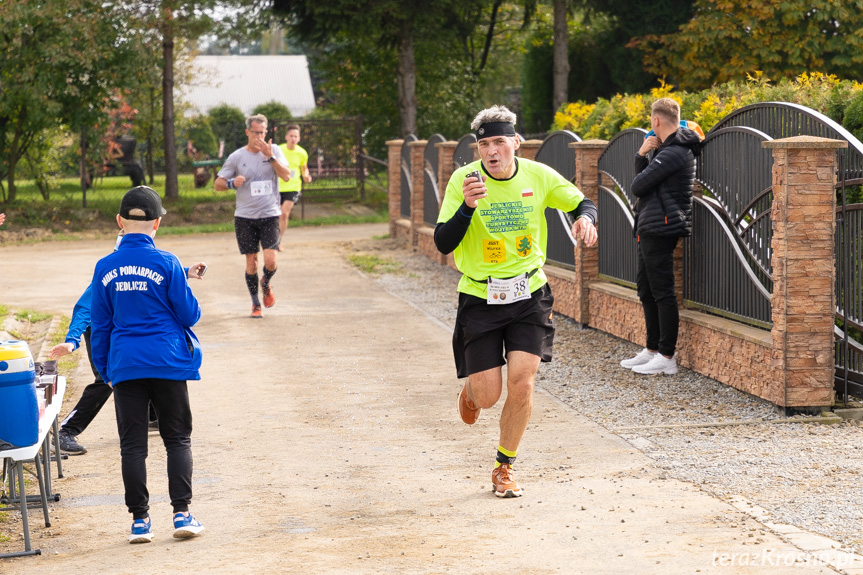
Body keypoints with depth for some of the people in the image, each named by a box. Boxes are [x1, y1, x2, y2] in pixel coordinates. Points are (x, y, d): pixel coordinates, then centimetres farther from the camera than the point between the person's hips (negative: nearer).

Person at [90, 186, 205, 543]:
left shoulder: (105, 268, 1)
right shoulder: (167, 263, -8)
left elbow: (99, 325, 7)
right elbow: (189, 313, -3)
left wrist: (105, 370, 16)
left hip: (125, 366, 2)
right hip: (168, 363, -2)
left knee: (132, 444, 7)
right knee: (178, 439, 8)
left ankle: (139, 520, 7)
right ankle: (182, 513, 1)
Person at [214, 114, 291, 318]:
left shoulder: (273, 150, 2)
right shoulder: (237, 157, 1)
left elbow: (286, 176, -10)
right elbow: (218, 184, 6)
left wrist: (270, 156, -20)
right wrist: (232, 183, -15)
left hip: (270, 215, 0)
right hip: (245, 217, 0)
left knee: (271, 261, -12)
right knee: (251, 262, 3)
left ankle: (266, 284, 22)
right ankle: (255, 303, 19)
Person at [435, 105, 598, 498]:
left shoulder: (538, 176, -4)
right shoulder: (463, 180, -11)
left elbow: (582, 202, 11)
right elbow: (443, 244, -15)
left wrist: (585, 217, -13)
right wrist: (467, 207, -32)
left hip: (529, 294, 1)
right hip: (480, 296, -1)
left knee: (521, 384, -10)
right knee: (488, 395, -2)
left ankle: (504, 468, 11)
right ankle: (471, 389, 39)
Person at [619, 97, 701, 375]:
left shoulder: (672, 153, -16)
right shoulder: (672, 149, 17)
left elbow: (638, 186, -15)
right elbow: (642, 183, 17)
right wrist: (642, 155, 3)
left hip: (660, 230, -11)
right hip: (650, 230, 11)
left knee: (662, 293, -6)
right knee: (647, 291, 15)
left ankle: (667, 357, -3)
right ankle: (652, 350, 23)